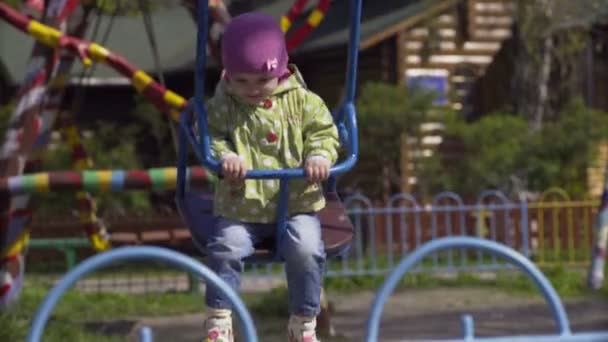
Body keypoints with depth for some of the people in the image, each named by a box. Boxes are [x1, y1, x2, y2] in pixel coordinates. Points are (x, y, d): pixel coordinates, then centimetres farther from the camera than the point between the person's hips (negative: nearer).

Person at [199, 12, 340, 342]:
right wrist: (223, 156, -23)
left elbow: (323, 131, 4)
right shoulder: (221, 107, 0)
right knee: (225, 248, -22)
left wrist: (320, 156, -17)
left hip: (296, 201, 0)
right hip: (240, 205, 0)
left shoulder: (302, 102, 1)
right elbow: (210, 136, -2)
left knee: (306, 250, -20)